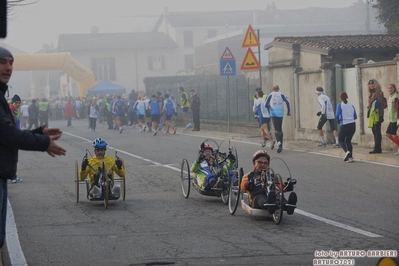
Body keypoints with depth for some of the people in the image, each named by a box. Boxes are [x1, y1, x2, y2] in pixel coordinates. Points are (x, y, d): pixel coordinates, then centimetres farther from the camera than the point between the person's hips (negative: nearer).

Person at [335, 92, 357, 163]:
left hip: (344, 125, -4)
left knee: (341, 140, 13)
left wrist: (338, 121, 7)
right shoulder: (351, 105, 9)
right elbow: (355, 116, 10)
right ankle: (350, 157, 6)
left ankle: (347, 151, -15)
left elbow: (337, 115, -13)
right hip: (352, 125, 4)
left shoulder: (340, 105, -4)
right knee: (348, 140, 16)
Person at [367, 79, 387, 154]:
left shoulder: (379, 93, -9)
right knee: (374, 131, 12)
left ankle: (377, 148, -9)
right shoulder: (371, 94, 18)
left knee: (377, 131, -9)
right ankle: (377, 148, 17)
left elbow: (383, 104, -15)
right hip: (372, 115, 10)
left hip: (377, 115, -10)